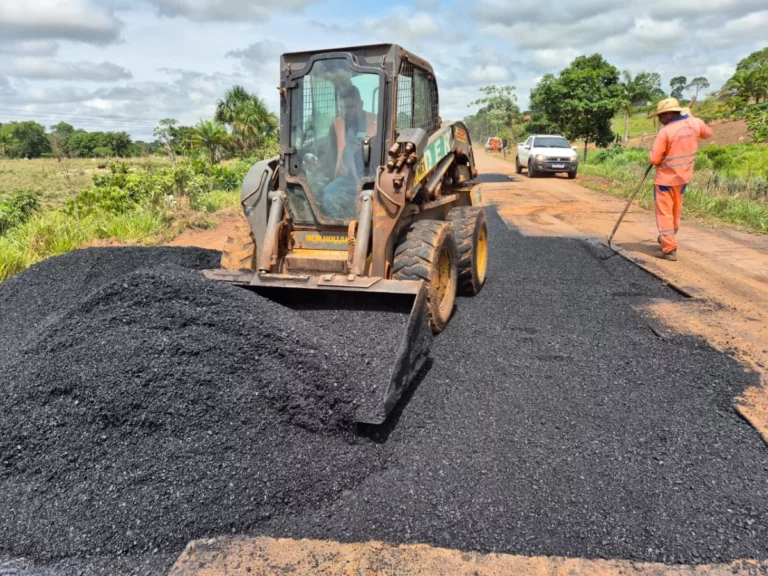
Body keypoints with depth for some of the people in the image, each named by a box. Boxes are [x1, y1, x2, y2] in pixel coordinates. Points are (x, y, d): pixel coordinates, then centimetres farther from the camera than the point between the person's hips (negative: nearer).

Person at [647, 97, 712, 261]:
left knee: (664, 213, 1)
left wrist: (654, 149, 2)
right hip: (684, 176, 7)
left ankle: (670, 249, -3)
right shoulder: (695, 123, -3)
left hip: (666, 178, -7)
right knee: (676, 210, 22)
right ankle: (667, 239, 40)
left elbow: (654, 160, -19)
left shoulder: (665, 132, -21)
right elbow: (708, 133, 20)